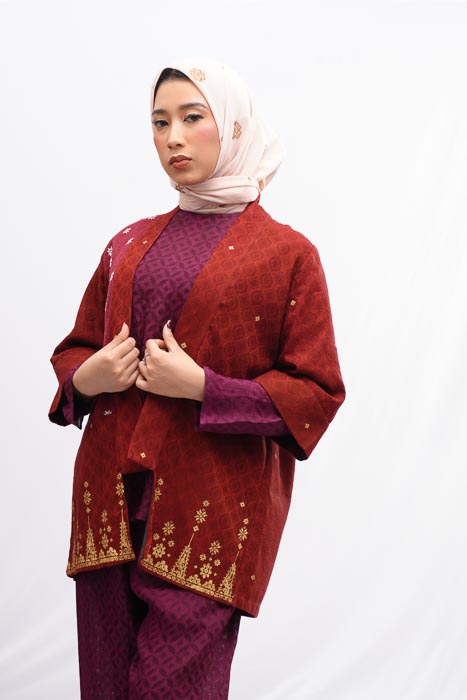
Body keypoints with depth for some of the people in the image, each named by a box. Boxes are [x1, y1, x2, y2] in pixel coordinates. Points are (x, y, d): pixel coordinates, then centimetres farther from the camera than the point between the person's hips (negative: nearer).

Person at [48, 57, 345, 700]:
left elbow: (317, 392, -3)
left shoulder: (287, 254, 0)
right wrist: (85, 378, -2)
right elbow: (74, 350, 22)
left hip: (212, 508, -4)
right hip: (111, 497, 5)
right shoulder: (130, 245, 14)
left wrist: (203, 387, -14)